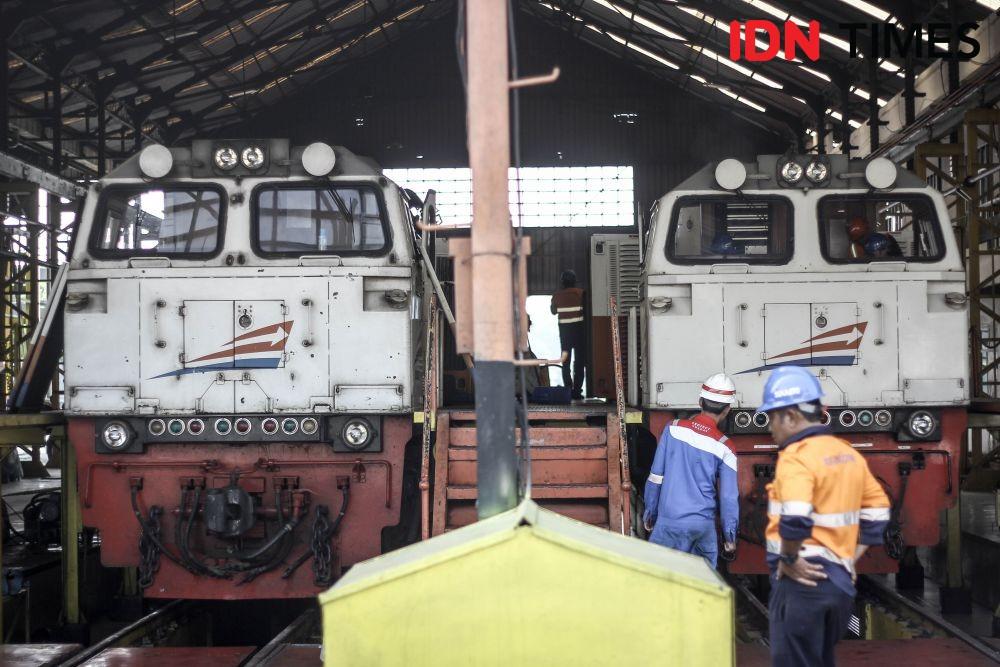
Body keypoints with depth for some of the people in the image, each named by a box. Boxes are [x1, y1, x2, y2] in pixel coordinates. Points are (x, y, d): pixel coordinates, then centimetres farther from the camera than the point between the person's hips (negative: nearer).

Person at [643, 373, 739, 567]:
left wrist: (650, 511, 13)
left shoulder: (673, 429, -3)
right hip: (704, 525, 1)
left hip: (669, 522, -1)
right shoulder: (724, 447, -5)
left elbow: (655, 476, 1)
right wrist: (730, 536, 9)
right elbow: (729, 496, -1)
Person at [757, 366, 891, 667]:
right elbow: (877, 511, 16)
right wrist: (849, 558, 14)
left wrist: (788, 559, -15)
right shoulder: (848, 454, 11)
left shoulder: (796, 457, -16)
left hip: (802, 579, -8)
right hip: (840, 581, 8)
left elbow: (794, 519, -30)